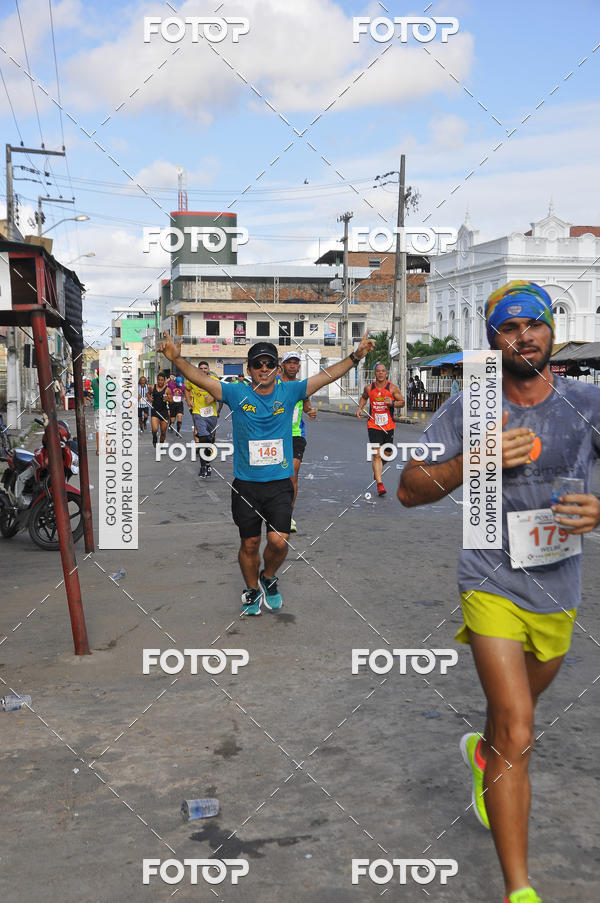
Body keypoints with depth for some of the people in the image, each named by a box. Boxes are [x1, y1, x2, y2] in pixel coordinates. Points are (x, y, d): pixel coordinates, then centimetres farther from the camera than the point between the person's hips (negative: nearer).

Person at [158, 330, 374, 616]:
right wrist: (176, 358, -21)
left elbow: (327, 376, 1)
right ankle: (252, 591, 33)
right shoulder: (237, 393, 0)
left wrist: (356, 356, -7)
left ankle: (268, 577, 20)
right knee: (249, 544, 9)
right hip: (246, 484, 0)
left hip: (279, 484, 0)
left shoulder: (289, 392, 3)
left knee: (278, 541, -12)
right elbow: (201, 379, -7)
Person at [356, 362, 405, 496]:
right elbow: (364, 397, 20)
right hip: (373, 425, -1)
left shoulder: (392, 388, -5)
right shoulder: (369, 388, -1)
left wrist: (392, 403, -19)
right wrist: (360, 408, 3)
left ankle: (377, 470, 46)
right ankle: (379, 484, -14)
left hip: (389, 426, 1)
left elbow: (402, 402, 1)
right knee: (376, 454, -12)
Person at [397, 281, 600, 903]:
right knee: (518, 735, -12)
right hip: (493, 585, -3)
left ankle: (481, 753, 60)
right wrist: (474, 461, -23)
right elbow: (408, 490, -7)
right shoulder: (468, 410, -7)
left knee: (514, 714, 26)